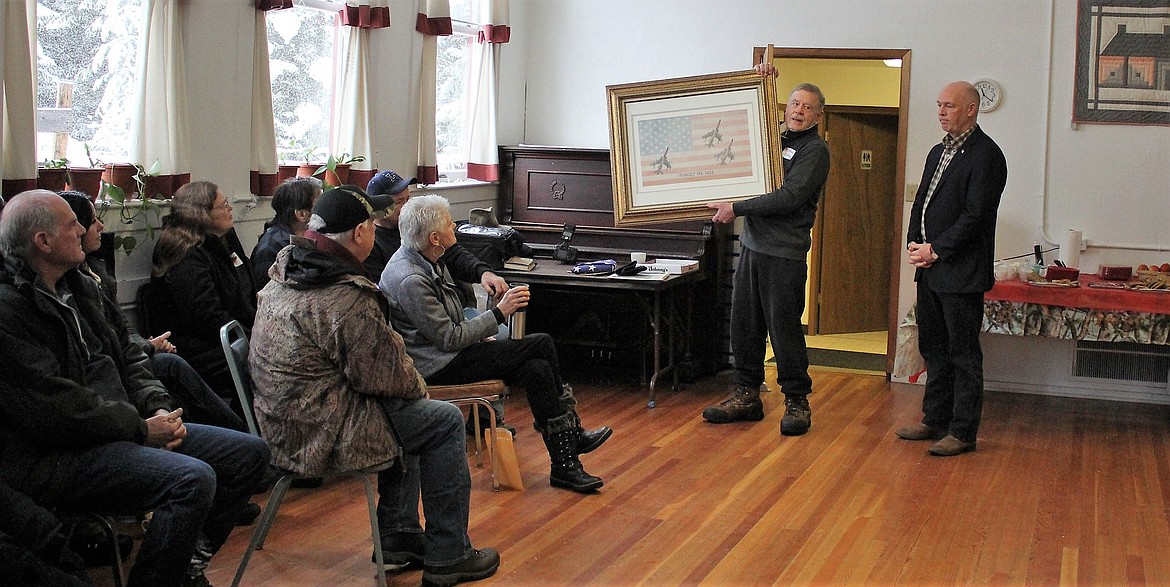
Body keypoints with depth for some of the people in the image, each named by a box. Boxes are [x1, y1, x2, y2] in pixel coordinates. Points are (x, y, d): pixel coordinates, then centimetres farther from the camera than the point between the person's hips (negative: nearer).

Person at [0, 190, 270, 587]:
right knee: (192, 479, -31)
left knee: (249, 453, 2)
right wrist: (141, 428, -14)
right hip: (55, 457, -9)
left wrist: (159, 408, 1)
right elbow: (54, 408, -21)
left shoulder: (79, 287, 15)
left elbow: (127, 357, 19)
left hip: (116, 428, 10)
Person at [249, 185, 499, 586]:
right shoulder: (348, 299, -24)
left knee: (407, 409, 26)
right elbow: (387, 376, -16)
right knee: (445, 421, 2)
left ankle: (396, 536, 31)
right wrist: (418, 387, 4)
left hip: (280, 422, 10)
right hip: (320, 435, -10)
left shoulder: (284, 270, 6)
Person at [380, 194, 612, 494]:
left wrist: (483, 338, 9)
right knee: (541, 345, -15)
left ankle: (564, 465, -6)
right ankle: (571, 434, -2)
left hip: (446, 353, 9)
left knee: (537, 369, -10)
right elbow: (450, 338, -20)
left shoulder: (429, 261, 8)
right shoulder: (410, 280, -23)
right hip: (436, 366, -9)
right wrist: (500, 313, -17)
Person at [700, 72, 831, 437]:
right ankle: (747, 395, 20)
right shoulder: (774, 138, 15)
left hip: (785, 253, -7)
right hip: (752, 245, 7)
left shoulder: (815, 149, -7)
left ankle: (797, 402, 10)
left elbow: (789, 198, -18)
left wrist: (736, 209, -16)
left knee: (784, 328, -3)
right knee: (744, 324, 9)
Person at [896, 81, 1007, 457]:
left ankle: (963, 432, 7)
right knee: (934, 350, 15)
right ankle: (935, 421, 25)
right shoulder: (938, 152, 17)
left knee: (963, 354, -1)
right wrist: (914, 244, 2)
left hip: (961, 272, -9)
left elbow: (975, 215, -18)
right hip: (929, 269, 9)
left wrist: (935, 251, -14)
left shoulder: (985, 154, -11)